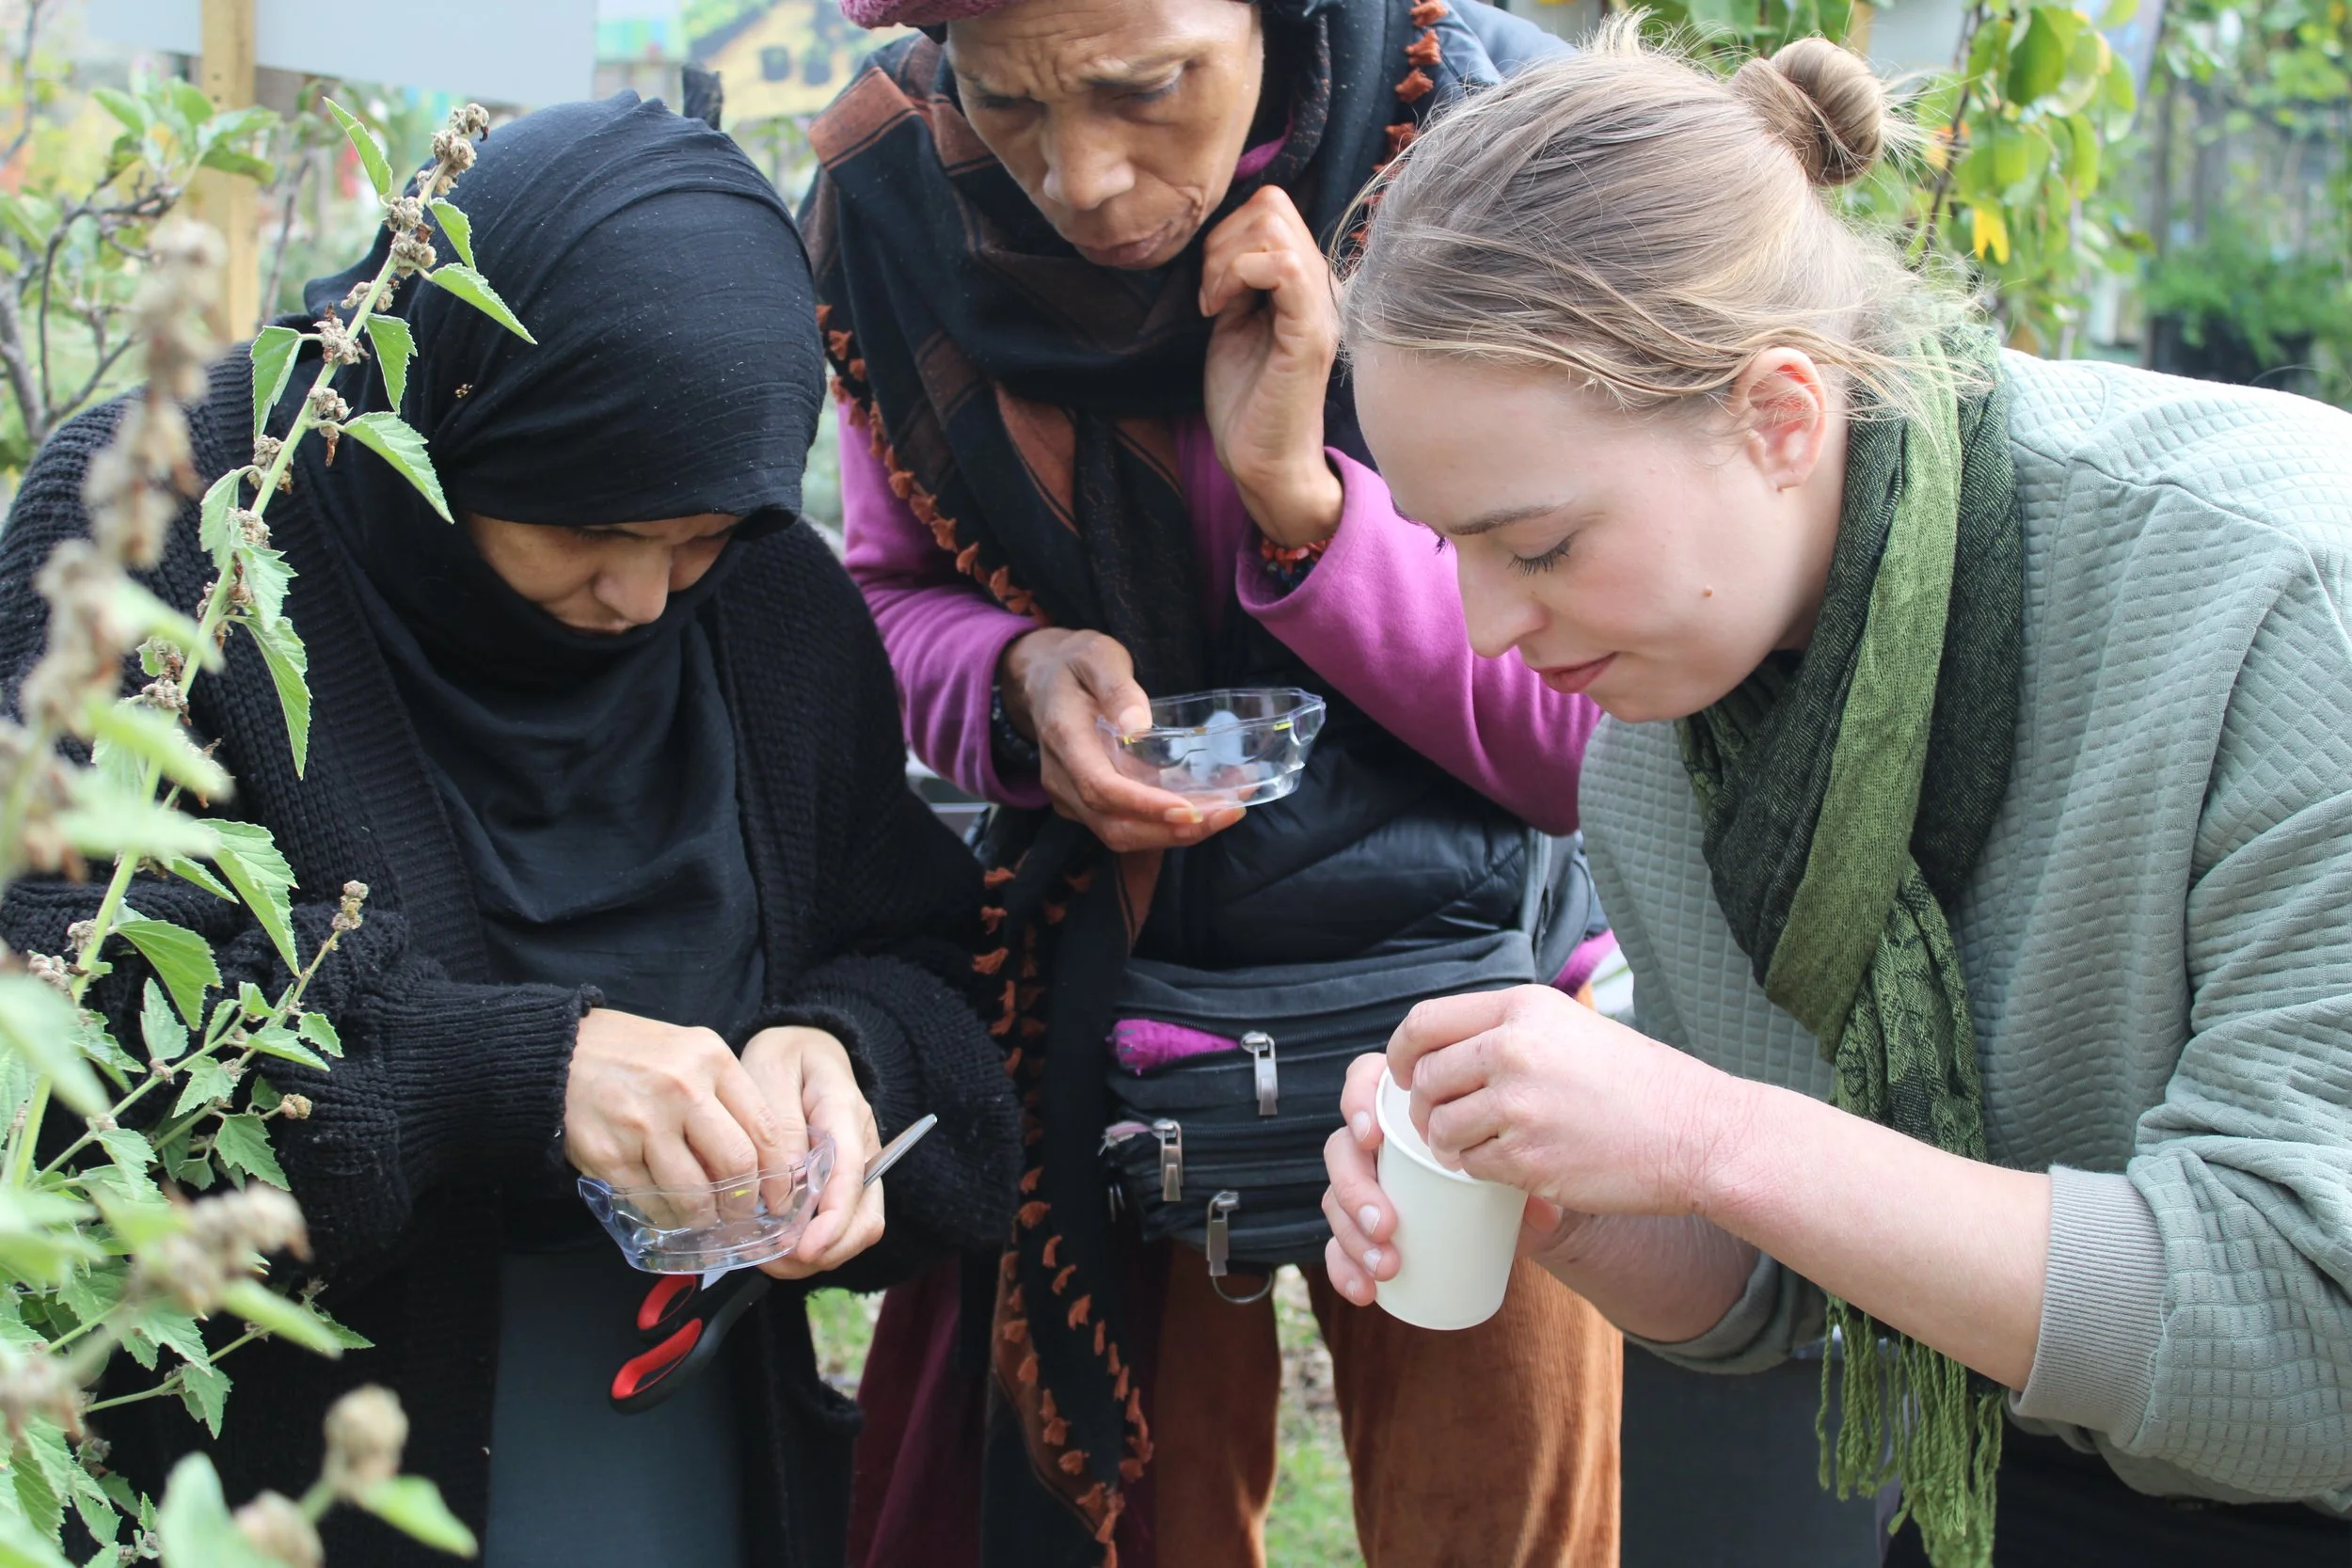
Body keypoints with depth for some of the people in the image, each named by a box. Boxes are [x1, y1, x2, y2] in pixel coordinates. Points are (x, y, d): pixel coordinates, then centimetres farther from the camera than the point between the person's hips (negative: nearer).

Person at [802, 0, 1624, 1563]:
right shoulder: (896, 202, -9)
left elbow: (1614, 731, -14)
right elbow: (897, 599, 5)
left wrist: (1301, 494, -26)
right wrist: (1017, 679, -18)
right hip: (1089, 1008, 2)